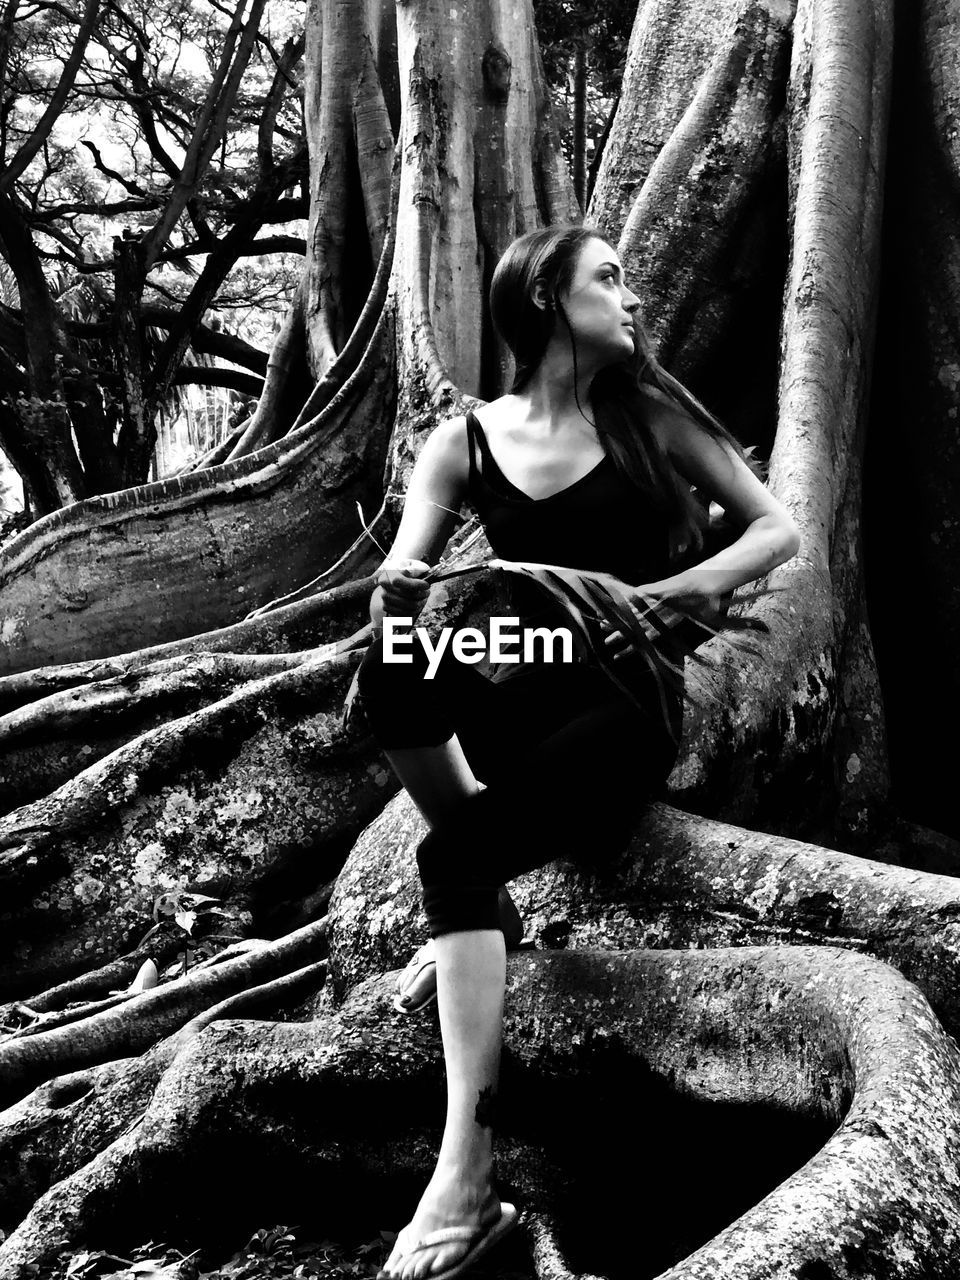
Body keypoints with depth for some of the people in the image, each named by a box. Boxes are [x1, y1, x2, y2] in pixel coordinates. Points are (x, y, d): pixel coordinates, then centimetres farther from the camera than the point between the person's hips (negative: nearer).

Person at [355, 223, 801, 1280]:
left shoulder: (650, 415, 3)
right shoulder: (464, 444, 5)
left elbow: (776, 529, 7)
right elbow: (393, 597, -1)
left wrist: (681, 587, -11)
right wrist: (395, 592, -26)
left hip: (632, 700, -2)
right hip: (529, 698, 2)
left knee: (455, 857, -26)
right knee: (394, 673, -31)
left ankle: (465, 1179, -21)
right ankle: (483, 880, -13)